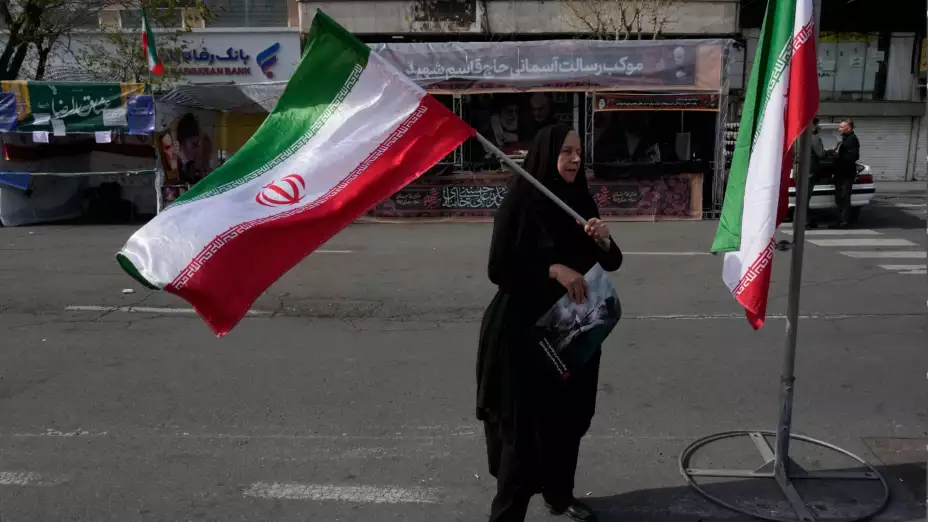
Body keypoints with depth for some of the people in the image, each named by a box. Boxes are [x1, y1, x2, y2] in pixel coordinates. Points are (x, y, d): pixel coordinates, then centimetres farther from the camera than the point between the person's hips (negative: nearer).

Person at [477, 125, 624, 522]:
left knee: (568, 418, 16)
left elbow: (612, 263, 8)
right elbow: (500, 268, -16)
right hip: (525, 331, -6)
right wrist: (553, 269, -25)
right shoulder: (519, 202, -11)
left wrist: (604, 240, -13)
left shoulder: (580, 202, 6)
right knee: (524, 425, -3)